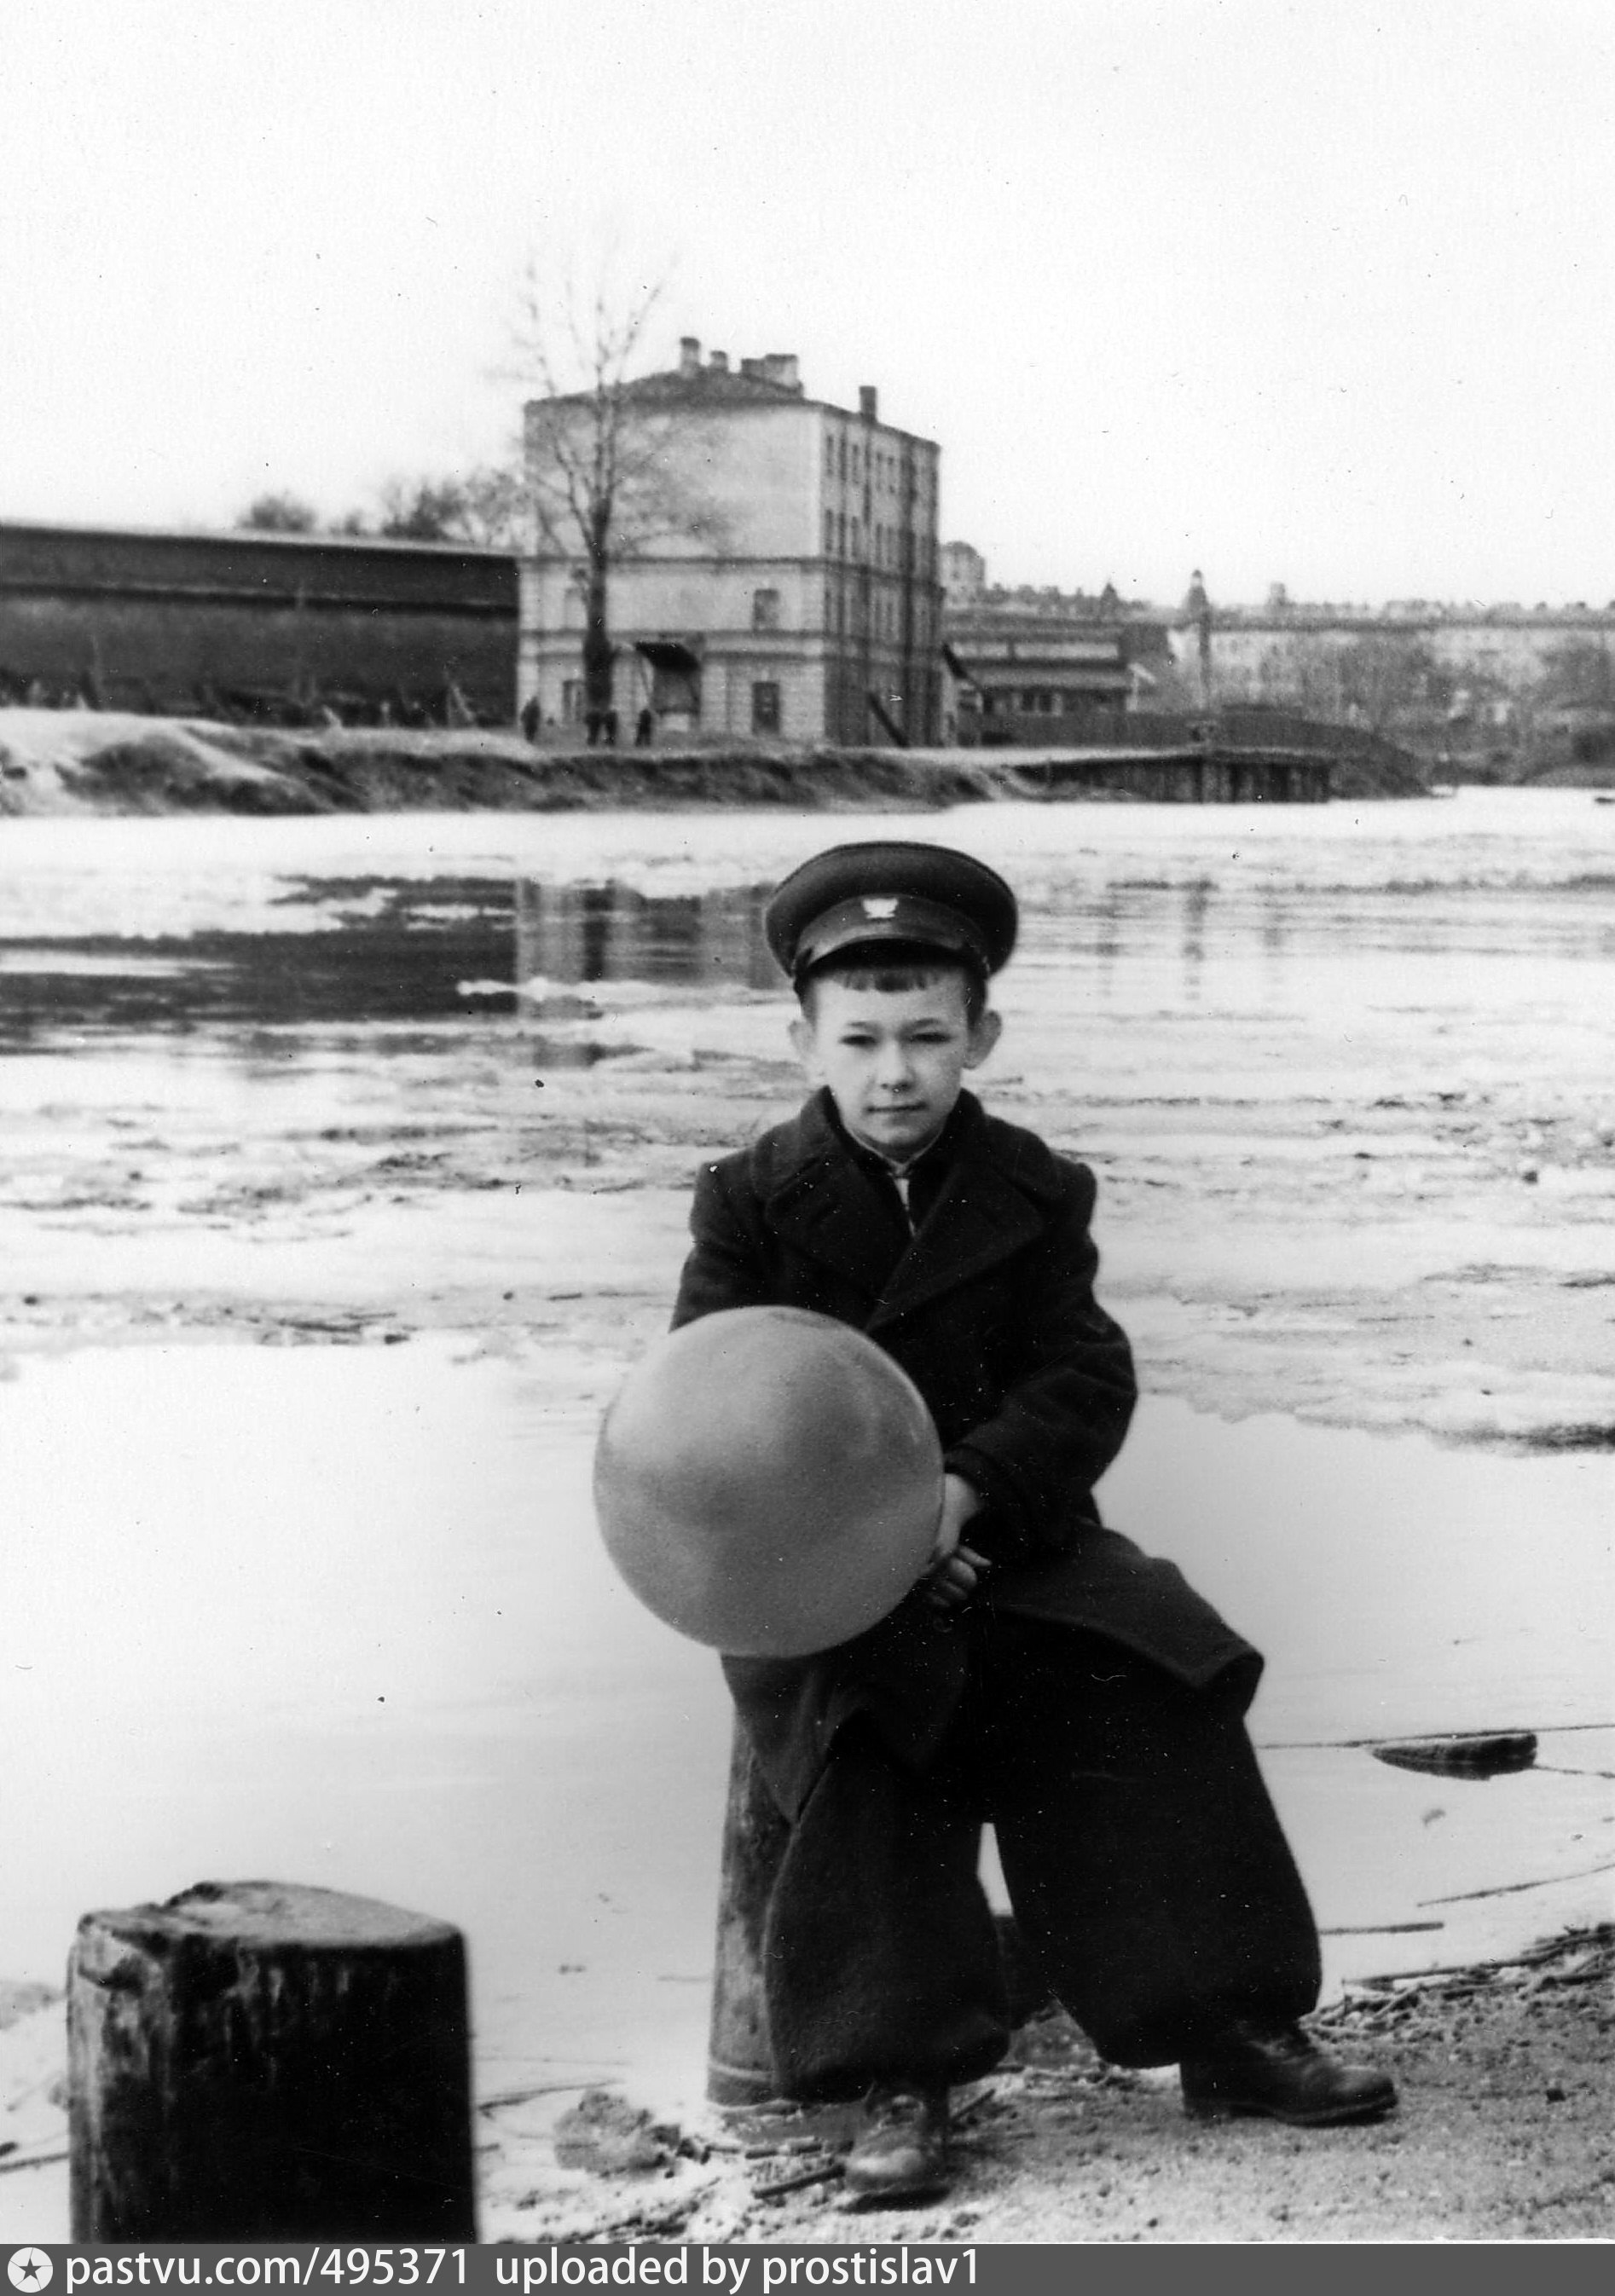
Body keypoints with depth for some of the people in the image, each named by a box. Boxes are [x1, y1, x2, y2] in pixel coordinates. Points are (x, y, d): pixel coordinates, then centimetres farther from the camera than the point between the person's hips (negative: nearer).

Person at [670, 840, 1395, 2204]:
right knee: (872, 1744, -30)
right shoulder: (752, 1201, 0)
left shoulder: (1035, 1195, 5)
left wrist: (965, 1488, -24)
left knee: (1158, 1705, -16)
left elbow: (1087, 1381, -4)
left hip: (1010, 1541, 3)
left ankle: (1230, 2034, -3)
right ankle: (898, 2082, -23)